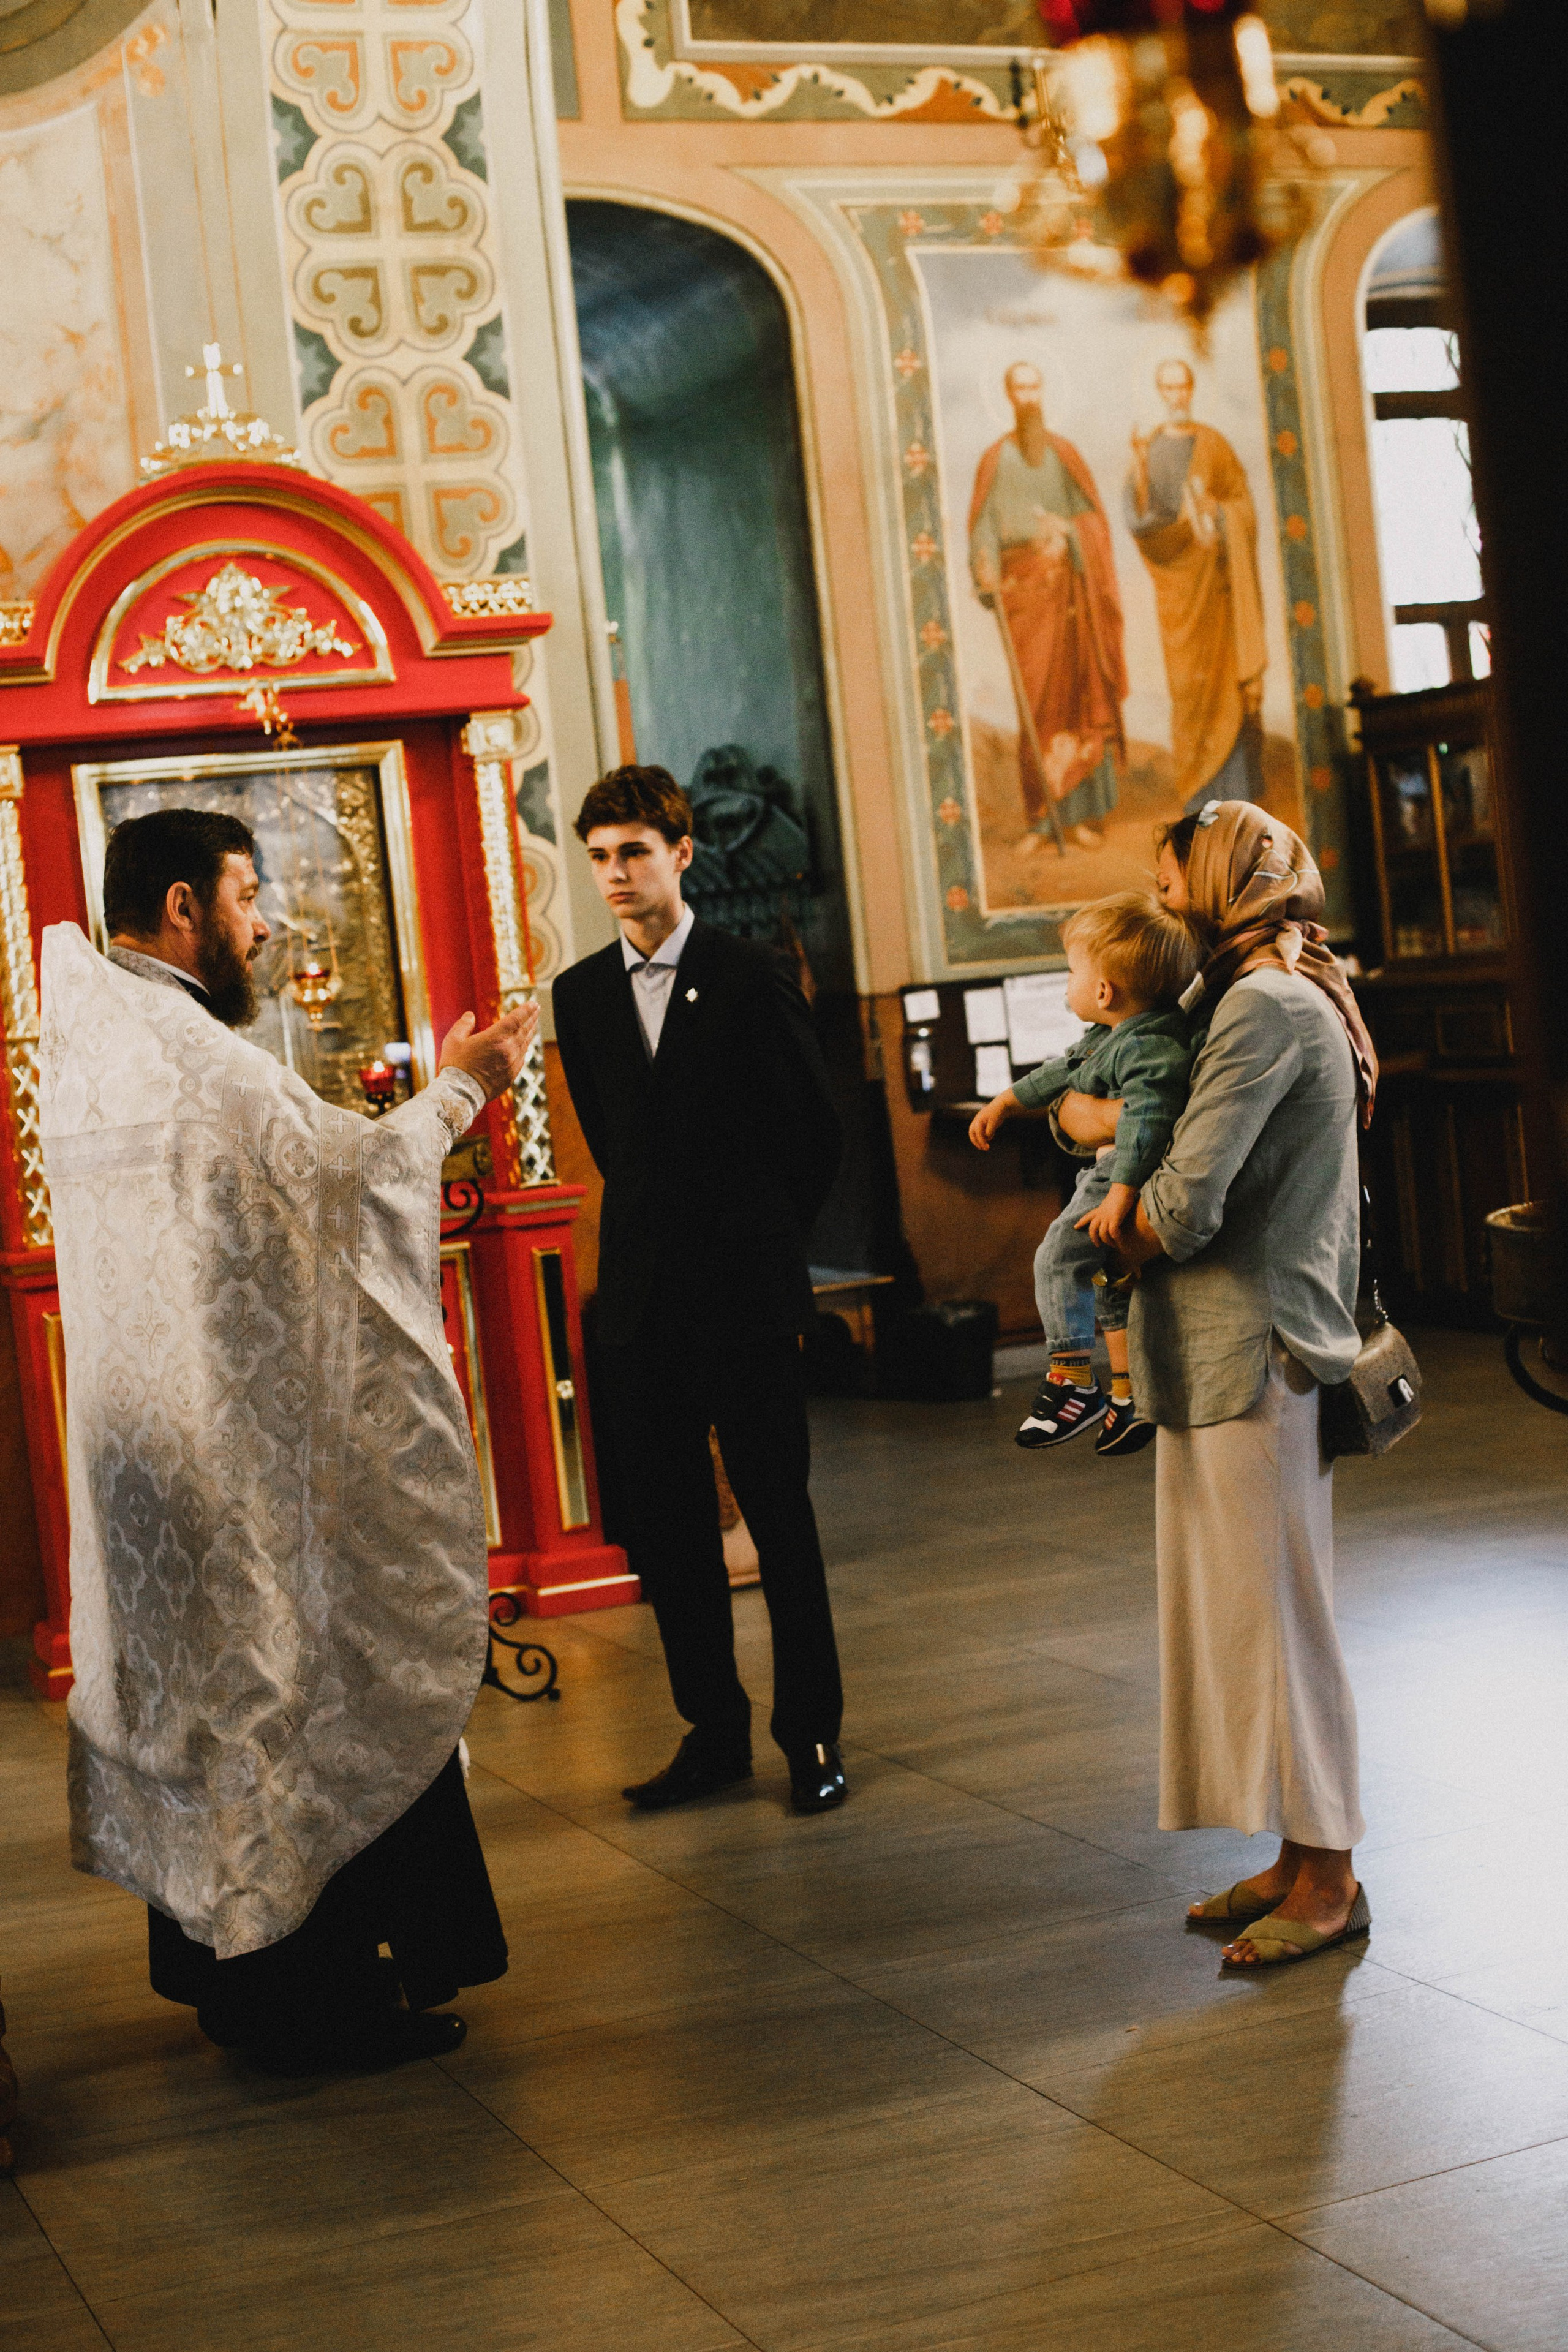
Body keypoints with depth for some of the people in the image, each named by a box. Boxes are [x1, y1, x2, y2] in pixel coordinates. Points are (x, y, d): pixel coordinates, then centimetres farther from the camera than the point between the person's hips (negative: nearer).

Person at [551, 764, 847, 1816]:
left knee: (779, 1512, 1)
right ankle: (715, 1730, 17)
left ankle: (812, 1732, 11)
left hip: (746, 1292, -4)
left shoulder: (751, 976, -4)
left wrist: (764, 1239, 8)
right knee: (667, 1522, 7)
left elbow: (816, 1125, 2)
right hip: (641, 1296, 4)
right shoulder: (582, 993, 9)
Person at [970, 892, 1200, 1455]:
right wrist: (1006, 1101, 33)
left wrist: (1120, 1196, -40)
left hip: (1134, 1174, -12)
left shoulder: (1149, 1049, -24)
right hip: (1112, 1171, 12)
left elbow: (1147, 1118, -35)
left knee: (1060, 1255, -18)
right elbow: (1065, 1071, 26)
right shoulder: (1113, 1036, 11)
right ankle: (1130, 1397, 31)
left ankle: (1073, 1381, -15)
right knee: (1116, 1278, 21)